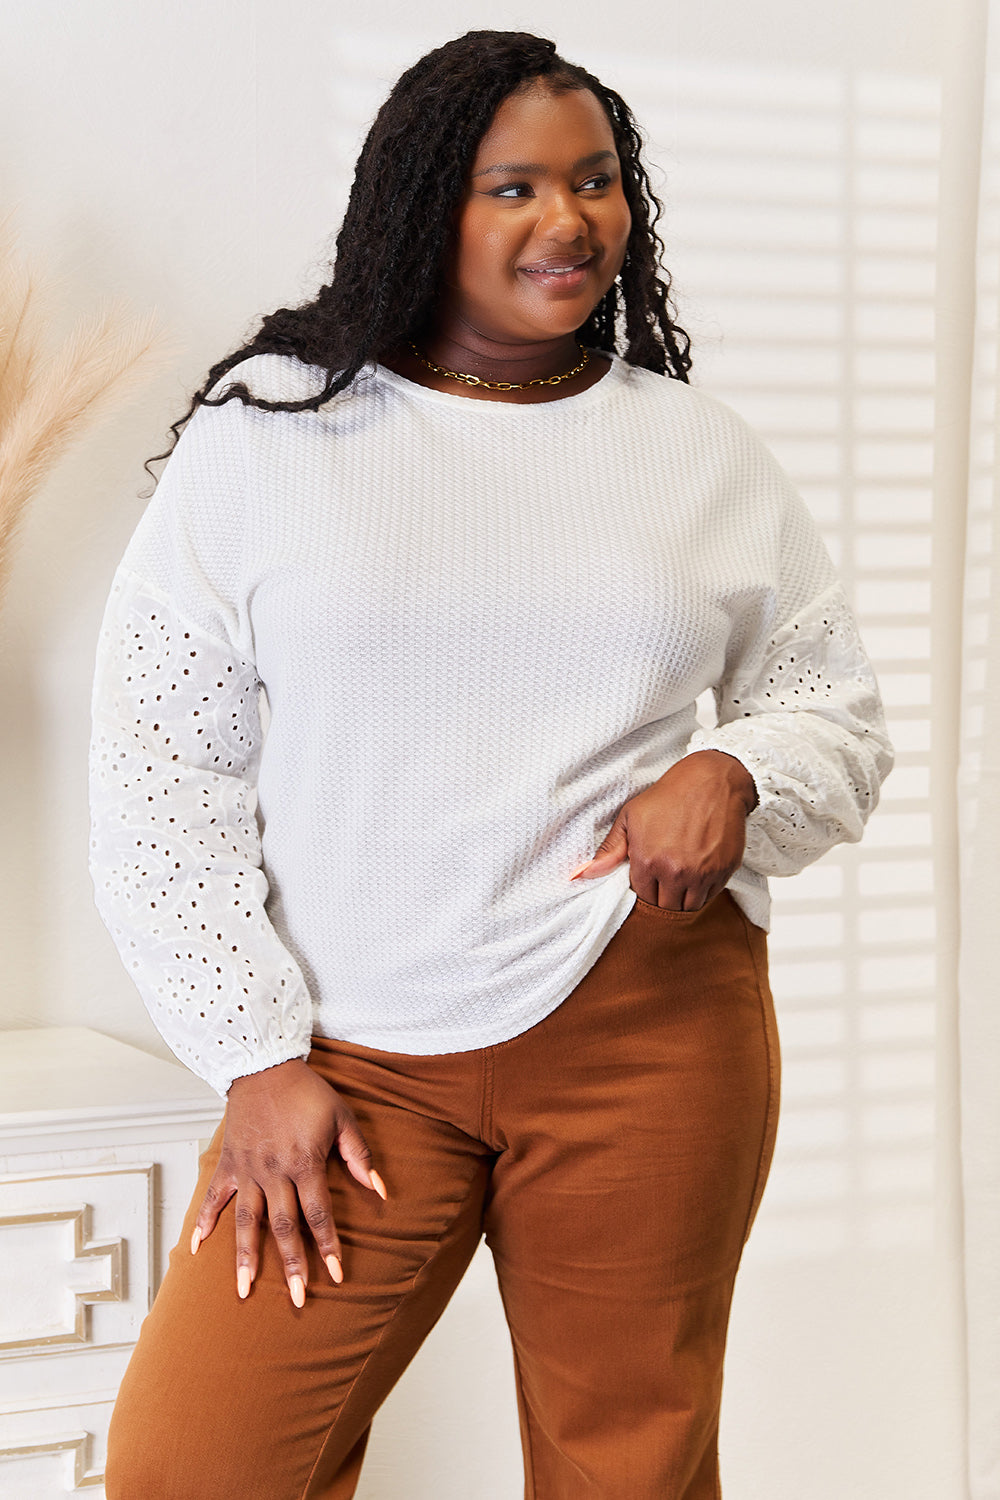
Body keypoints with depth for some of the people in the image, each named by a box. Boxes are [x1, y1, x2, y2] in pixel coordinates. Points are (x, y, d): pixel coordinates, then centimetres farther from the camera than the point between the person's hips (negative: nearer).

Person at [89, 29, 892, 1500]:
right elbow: (160, 769, 1)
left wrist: (735, 775, -8)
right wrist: (260, 1054, -5)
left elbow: (838, 713, 16)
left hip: (648, 1022, 1)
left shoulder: (703, 452, 9)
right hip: (350, 1053, -1)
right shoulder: (266, 431, 2)